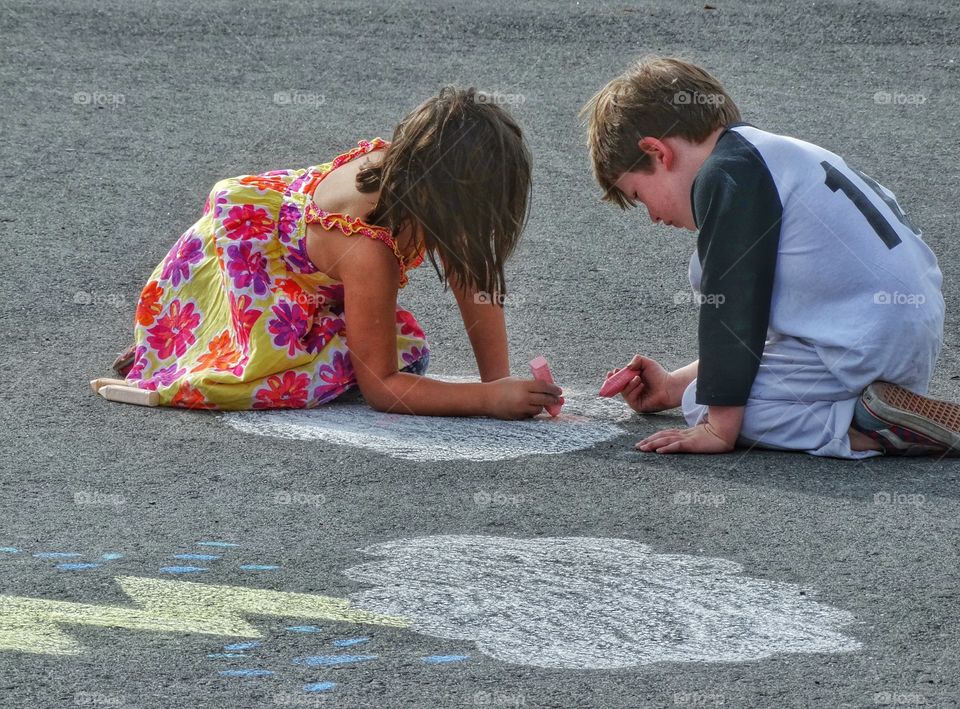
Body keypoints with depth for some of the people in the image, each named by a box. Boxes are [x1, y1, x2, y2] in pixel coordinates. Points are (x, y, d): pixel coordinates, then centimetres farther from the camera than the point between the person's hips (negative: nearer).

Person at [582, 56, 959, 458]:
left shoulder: (725, 175, -8)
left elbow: (731, 308, -12)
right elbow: (750, 319, 30)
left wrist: (720, 427, -9)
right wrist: (674, 386, 33)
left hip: (860, 349, -10)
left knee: (706, 406, -4)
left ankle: (872, 426, -16)